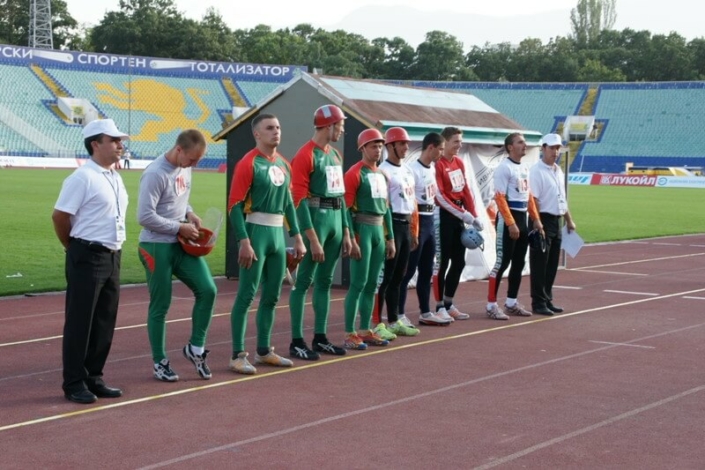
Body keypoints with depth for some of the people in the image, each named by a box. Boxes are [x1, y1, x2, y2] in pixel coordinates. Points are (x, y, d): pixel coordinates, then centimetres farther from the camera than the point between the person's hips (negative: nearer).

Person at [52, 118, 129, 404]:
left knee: (105, 323, 12)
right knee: (80, 322, -1)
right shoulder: (83, 178, -14)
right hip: (87, 259, -8)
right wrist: (76, 248, -1)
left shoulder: (115, 178, 12)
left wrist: (113, 249, 16)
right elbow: (59, 216, -13)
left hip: (112, 257, 8)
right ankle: (74, 383, 7)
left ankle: (93, 378, 22)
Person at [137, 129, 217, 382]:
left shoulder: (185, 167, 7)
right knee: (160, 305, 2)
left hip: (181, 245, 7)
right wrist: (180, 227, -16)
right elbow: (145, 216, -21)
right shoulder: (155, 174, -19)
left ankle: (195, 348, 13)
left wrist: (189, 213, 2)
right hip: (156, 247, -7)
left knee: (207, 290, -2)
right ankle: (159, 362, 15)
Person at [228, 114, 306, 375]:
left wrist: (297, 237, 15)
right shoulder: (249, 164, -11)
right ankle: (238, 356, -1)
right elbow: (235, 205, -14)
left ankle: (264, 351, 23)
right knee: (247, 295, -5)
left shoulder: (284, 164, 12)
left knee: (272, 295, 13)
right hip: (256, 232, -8)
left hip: (278, 233, 8)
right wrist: (244, 241, -21)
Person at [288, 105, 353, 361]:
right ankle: (296, 342, 0)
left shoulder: (336, 155, 15)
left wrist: (346, 232, 15)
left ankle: (320, 337, 20)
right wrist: (312, 239, -18)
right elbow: (299, 199, -14)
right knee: (304, 281, -4)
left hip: (336, 219, 8)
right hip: (316, 218, -8)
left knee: (325, 281, 12)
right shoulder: (306, 155, -11)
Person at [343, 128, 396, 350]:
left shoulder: (382, 174, 15)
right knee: (358, 283, -8)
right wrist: (352, 239, -19)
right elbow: (347, 208, -14)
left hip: (378, 230, 8)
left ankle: (366, 331, 19)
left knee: (372, 284, 11)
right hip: (362, 229, -8)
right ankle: (350, 335, -4)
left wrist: (390, 238, 16)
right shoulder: (355, 173, -9)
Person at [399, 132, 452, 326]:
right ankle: (400, 315, 0)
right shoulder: (414, 170, -16)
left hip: (430, 222, 9)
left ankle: (425, 313, 23)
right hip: (418, 222, -9)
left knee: (427, 270, 15)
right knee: (408, 270, -5)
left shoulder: (432, 168, 11)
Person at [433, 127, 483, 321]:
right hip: (444, 215, -8)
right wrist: (463, 214, -18)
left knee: (459, 262, 12)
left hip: (459, 215, 8)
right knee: (442, 262, -3)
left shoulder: (459, 162, 12)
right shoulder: (437, 164, -14)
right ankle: (439, 307, 6)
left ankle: (448, 303, 22)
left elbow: (465, 190, 14)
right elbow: (440, 196, -18)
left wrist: (474, 216, 6)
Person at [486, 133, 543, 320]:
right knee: (502, 262, -8)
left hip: (522, 217, 9)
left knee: (519, 263, 13)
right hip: (508, 218, -9)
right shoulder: (504, 168, -14)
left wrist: (536, 218, 13)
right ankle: (492, 305, -3)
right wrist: (511, 224, -23)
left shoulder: (525, 167, 13)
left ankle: (511, 303, 22)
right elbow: (499, 198, -19)